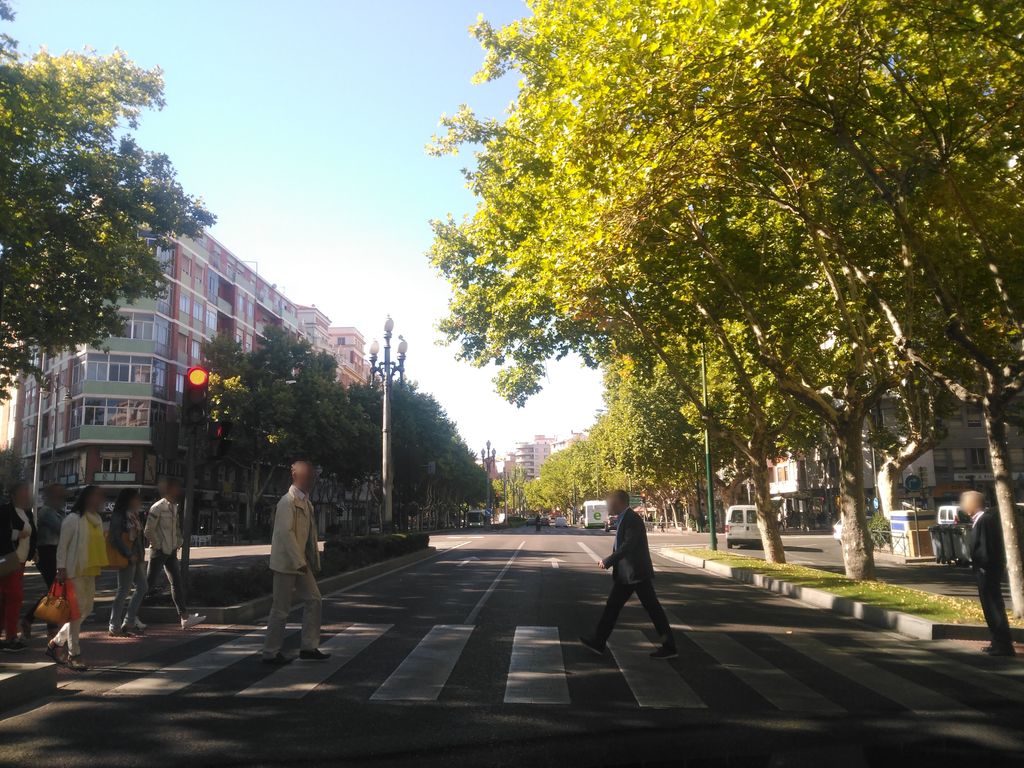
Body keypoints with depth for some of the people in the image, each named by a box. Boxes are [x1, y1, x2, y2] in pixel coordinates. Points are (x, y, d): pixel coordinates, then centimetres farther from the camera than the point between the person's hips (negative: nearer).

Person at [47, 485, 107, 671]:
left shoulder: (97, 519, 14)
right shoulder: (73, 518, -10)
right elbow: (62, 545, -10)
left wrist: (99, 567, 17)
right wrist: (61, 569, -14)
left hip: (90, 572, 8)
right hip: (75, 572, -8)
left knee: (86, 610, 12)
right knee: (76, 612, -3)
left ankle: (56, 642, 28)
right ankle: (74, 655, 6)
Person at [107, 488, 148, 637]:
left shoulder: (136, 515, 14)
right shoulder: (119, 516, -10)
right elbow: (116, 538, -17)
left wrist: (142, 556, 11)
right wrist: (129, 555, -19)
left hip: (136, 557, 9)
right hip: (126, 558, -9)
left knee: (143, 587, 9)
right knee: (123, 591, -2)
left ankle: (128, 622, 15)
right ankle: (114, 627, 9)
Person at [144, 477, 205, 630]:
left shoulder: (174, 507, 11)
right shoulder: (158, 507, -15)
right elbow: (148, 530, -17)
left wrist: (178, 543, 12)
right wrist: (157, 546, -13)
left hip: (171, 552, 8)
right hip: (159, 552, -8)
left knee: (177, 583, 6)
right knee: (149, 584, -2)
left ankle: (185, 617, 7)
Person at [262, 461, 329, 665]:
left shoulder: (306, 502, 12)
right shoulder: (288, 501, -16)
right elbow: (285, 532, -23)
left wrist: (312, 560, 12)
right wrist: (299, 562, -24)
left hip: (301, 562, 9)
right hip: (286, 563, -9)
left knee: (313, 601, 8)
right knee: (281, 609, 0)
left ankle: (309, 647, 14)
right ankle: (271, 652, 12)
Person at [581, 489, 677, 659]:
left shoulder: (633, 519, -17)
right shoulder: (624, 519, 13)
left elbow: (629, 545, -25)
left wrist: (608, 561, -20)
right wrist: (608, 562, 6)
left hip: (637, 573, -10)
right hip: (625, 575, 10)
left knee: (653, 608, -2)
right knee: (612, 606, 11)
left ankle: (669, 647, 6)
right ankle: (598, 642, 16)